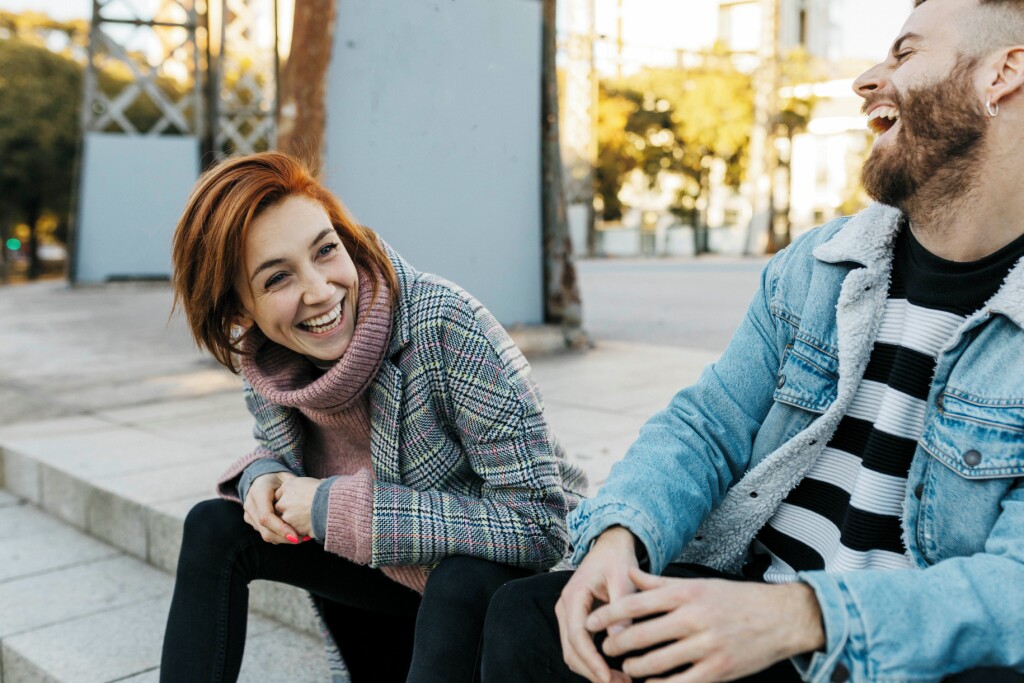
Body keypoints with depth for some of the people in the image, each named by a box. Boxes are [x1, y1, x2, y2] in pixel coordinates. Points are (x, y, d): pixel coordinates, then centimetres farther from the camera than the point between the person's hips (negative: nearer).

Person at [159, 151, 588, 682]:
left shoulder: (446, 325, -31)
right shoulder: (260, 362, -12)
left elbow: (540, 523, -32)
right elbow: (277, 445, 12)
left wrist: (338, 508, -30)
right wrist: (262, 477, -15)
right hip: (386, 571, 6)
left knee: (464, 582, -37)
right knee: (213, 529, -5)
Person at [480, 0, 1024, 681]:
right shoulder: (807, 269, 6)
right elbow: (705, 426, 4)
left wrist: (801, 617, -33)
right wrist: (618, 535, -17)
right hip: (745, 598, 4)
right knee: (527, 614, -16)